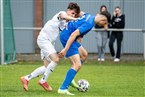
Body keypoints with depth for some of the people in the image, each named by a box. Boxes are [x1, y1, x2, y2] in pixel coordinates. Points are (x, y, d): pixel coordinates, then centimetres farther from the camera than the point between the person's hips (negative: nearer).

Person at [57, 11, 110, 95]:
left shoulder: (89, 16, 6)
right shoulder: (89, 24, -22)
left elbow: (80, 13, 27)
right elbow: (74, 34, -28)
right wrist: (65, 49, -29)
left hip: (65, 33, 11)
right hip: (67, 37, -11)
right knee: (77, 65, -14)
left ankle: (70, 79, 25)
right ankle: (63, 89, -17)